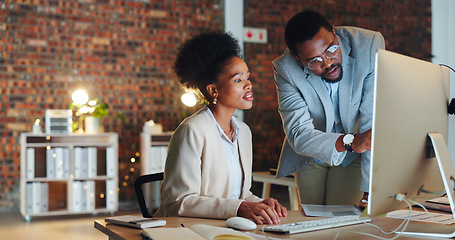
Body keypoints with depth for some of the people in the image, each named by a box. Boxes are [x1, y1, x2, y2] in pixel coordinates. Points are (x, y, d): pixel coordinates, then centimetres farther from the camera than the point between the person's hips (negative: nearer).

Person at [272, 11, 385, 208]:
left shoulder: (369, 46, -27)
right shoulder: (286, 69, -25)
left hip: (355, 155, -1)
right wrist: (350, 142, -50)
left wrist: (370, 189, -35)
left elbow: (375, 120, -30)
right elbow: (298, 135, -32)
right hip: (310, 156, 1)